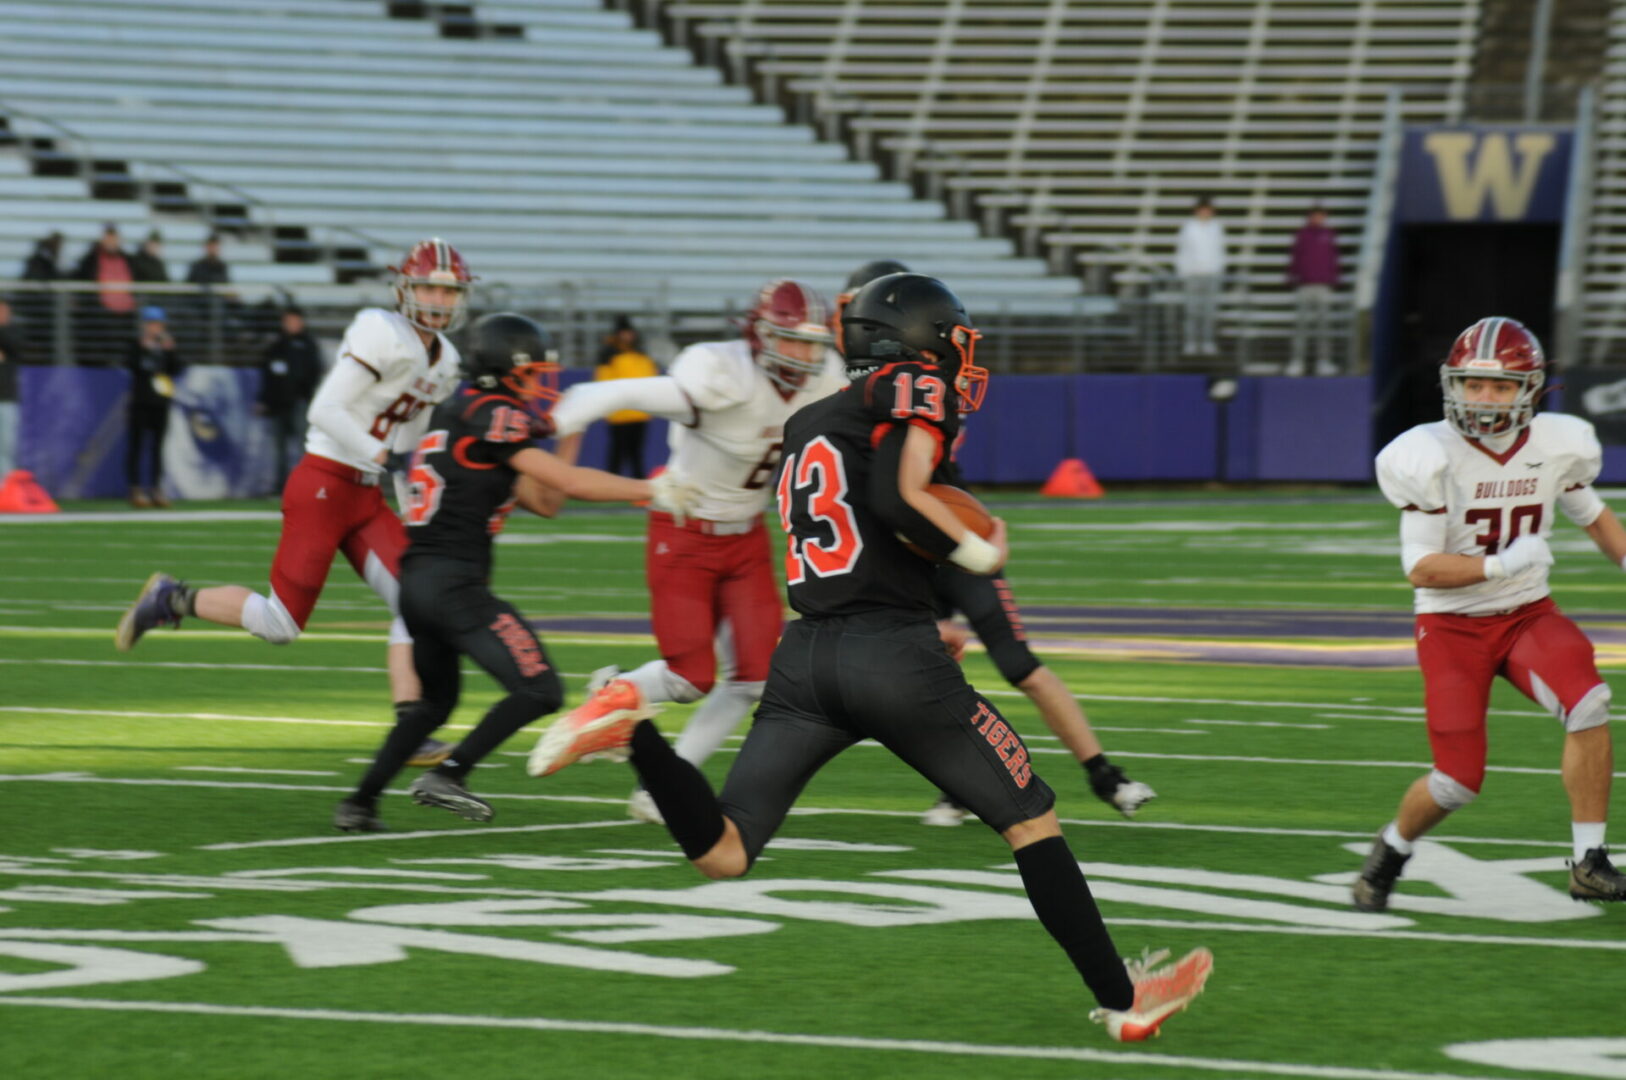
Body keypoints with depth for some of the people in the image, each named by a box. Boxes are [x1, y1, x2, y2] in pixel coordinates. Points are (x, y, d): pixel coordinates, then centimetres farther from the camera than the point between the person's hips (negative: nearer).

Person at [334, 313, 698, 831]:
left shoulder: (455, 415, 22)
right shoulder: (489, 416, -7)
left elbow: (544, 502, 22)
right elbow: (567, 482, -10)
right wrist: (652, 490, -4)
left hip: (417, 580, 10)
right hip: (454, 581, -10)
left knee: (436, 701, 27)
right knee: (540, 691, -7)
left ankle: (360, 802, 22)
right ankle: (448, 774, -13)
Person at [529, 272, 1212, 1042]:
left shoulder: (806, 425, 21)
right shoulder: (914, 390, -1)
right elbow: (899, 496, -17)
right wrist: (980, 552, -6)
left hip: (805, 659, 6)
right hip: (894, 654, -6)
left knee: (721, 854, 4)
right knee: (1030, 819, 8)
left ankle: (634, 732, -18)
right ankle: (1121, 999, 9)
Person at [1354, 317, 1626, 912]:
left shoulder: (1554, 446, -5)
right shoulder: (1432, 458, -17)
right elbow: (1420, 569, -17)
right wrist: (1499, 565, -28)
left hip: (1529, 613, 3)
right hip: (1453, 624, -3)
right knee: (1458, 782, -8)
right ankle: (1390, 851, 25)